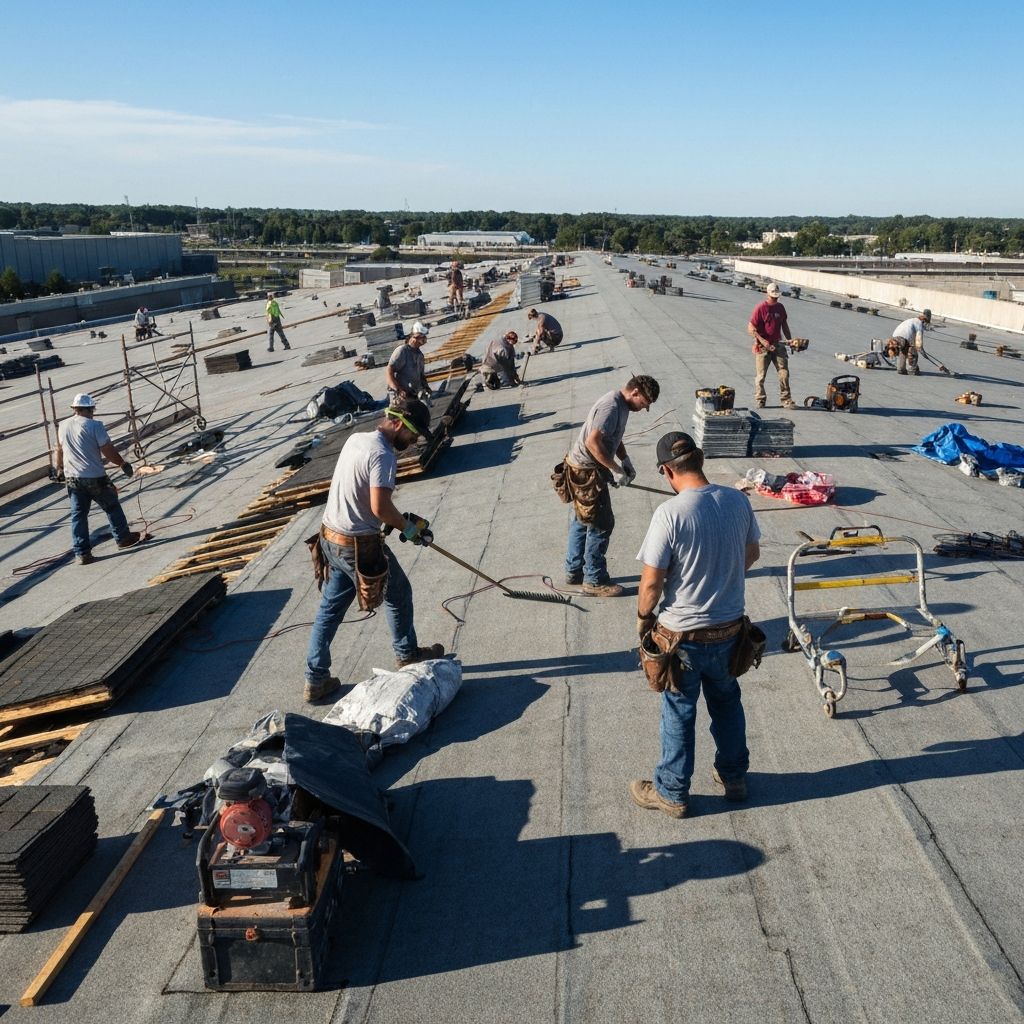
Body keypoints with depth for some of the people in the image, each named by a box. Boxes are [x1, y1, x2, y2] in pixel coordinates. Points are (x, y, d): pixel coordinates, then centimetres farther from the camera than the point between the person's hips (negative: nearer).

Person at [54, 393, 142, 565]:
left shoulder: (63, 426, 6)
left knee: (78, 515, 8)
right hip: (94, 478, -5)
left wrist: (60, 469, 34)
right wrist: (123, 464, 2)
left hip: (72, 478, 5)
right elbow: (108, 451, -13)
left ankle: (82, 553, 8)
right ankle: (123, 538, 27)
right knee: (112, 507, 15)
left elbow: (60, 449, 20)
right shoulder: (94, 425, -13)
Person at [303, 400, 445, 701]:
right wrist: (409, 528, -10)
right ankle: (407, 655, 35)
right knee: (398, 595, 15)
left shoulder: (356, 439, 7)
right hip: (359, 546, -8)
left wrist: (400, 520, 16)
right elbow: (380, 507, -29)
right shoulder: (382, 455, -22)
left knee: (330, 608, 15)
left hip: (330, 537, 8)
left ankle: (316, 680, 19)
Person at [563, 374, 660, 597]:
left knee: (581, 522, 18)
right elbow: (593, 442, -28)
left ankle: (574, 572, 30)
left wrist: (625, 461, 6)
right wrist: (616, 470, -21)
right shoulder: (611, 406, -23)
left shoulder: (622, 405, 8)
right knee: (601, 525, -2)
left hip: (583, 469, 10)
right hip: (586, 472, -10)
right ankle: (595, 581, 8)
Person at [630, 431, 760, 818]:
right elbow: (752, 554, 8)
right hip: (729, 629, 5)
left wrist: (643, 617, -1)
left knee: (679, 716, 13)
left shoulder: (670, 513, -26)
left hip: (683, 636, -5)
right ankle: (734, 776, 43)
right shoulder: (737, 500, -8)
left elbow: (651, 582, -20)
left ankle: (671, 793, 30)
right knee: (727, 704, 25)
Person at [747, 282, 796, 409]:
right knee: (761, 375, 3)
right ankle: (759, 401, 15)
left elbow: (784, 325, 21)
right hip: (763, 346, -5)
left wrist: (789, 339, 9)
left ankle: (786, 400, 3)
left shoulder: (780, 307, 10)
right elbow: (751, 329, -12)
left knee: (784, 373, -2)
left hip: (777, 345, 5)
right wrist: (762, 341, -22)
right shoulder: (760, 308, -9)